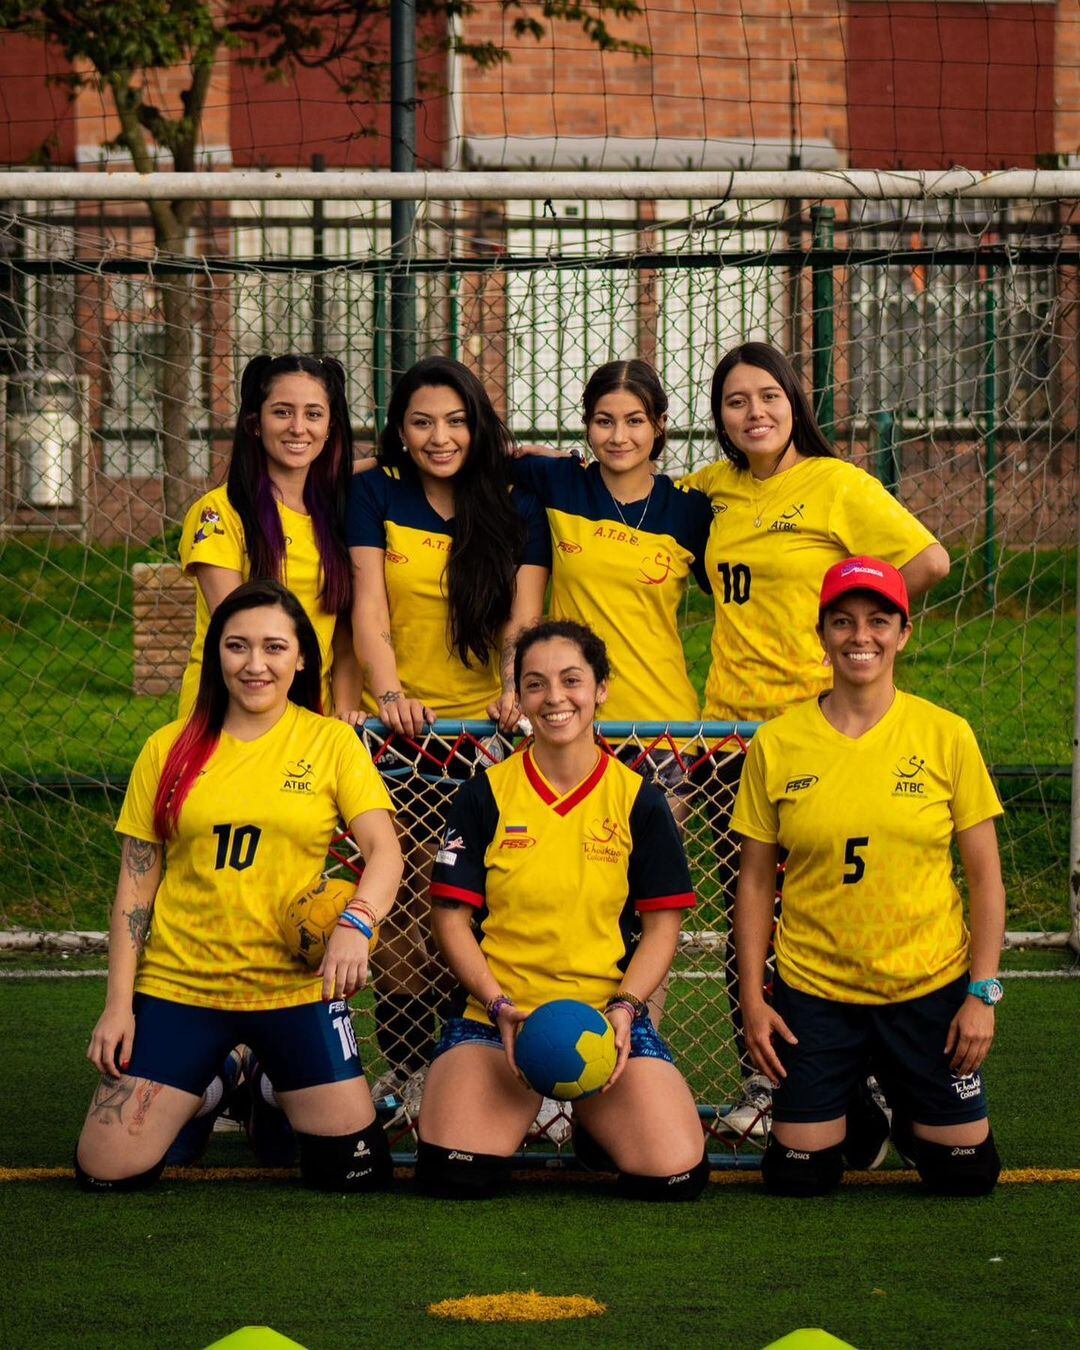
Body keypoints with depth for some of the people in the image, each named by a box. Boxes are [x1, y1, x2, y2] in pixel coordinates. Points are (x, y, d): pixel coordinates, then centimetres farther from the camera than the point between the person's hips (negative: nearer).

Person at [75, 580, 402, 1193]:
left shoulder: (332, 742, 1)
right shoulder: (170, 749, 4)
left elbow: (385, 849, -8)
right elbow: (136, 883, 6)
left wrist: (356, 923, -29)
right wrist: (119, 1003, 1)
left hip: (296, 987, -1)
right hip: (179, 984, 1)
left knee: (358, 1171, -7)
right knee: (106, 1172, -6)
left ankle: (276, 1097, 27)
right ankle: (199, 1098, 26)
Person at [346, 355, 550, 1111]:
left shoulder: (517, 508, 7)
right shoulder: (378, 496, 5)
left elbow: (525, 616, -2)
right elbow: (368, 608, -3)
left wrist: (517, 687, -22)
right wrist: (388, 693, -20)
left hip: (488, 727, 1)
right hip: (404, 731, -1)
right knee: (406, 901, -8)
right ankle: (406, 1070, -3)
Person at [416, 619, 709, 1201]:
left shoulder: (639, 801, 5)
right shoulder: (485, 795, 3)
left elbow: (662, 922, 5)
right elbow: (452, 915, 3)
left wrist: (625, 1005, -11)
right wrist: (499, 1006, -12)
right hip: (498, 1012, 0)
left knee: (675, 1174, -22)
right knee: (452, 1174, -25)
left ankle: (596, 1120, 14)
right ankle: (521, 1111, 11)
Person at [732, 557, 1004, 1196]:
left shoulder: (947, 736, -4)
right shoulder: (777, 745, -3)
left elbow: (986, 878, 0)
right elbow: (756, 882, 3)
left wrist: (983, 993, -7)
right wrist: (752, 999, -2)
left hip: (929, 986, 0)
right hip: (813, 989, 0)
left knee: (966, 1173, 0)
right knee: (797, 1177, -2)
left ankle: (906, 1116, 33)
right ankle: (849, 1116, 31)